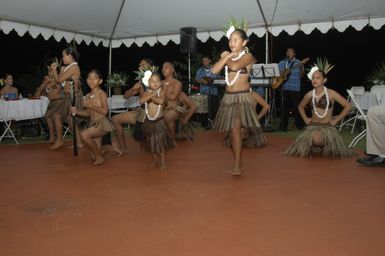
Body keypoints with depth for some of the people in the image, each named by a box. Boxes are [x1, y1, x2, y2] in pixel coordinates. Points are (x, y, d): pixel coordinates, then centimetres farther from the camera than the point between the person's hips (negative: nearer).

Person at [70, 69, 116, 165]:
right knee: (95, 152, 5)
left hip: (102, 123, -7)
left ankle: (99, 157, -13)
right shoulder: (88, 96, 11)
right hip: (93, 124, 7)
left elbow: (105, 111, -21)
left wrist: (91, 105, -17)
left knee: (84, 134, -30)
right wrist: (77, 111, 0)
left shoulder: (102, 94, -9)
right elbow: (88, 113, 16)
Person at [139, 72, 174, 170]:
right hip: (148, 122, 3)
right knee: (151, 143, 13)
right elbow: (141, 101, -20)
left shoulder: (161, 92, -6)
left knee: (160, 142, 2)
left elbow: (161, 101, -27)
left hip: (159, 121, -3)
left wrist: (152, 97, -17)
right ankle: (156, 161, 30)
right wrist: (151, 95, -29)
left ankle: (163, 162, 14)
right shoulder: (146, 93, 0)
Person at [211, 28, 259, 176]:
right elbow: (214, 70, -1)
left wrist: (226, 57, -4)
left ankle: (237, 165, -10)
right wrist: (227, 56, -5)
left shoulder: (247, 56, -4)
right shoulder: (227, 56, 12)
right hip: (228, 97, 6)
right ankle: (238, 164, 16)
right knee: (233, 130, 7)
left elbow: (235, 66, -24)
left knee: (235, 128, -15)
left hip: (242, 96, -6)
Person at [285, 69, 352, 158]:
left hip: (328, 126, -4)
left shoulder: (331, 93, -7)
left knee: (317, 138, -38)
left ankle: (325, 148, 2)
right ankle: (316, 148, 19)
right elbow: (300, 107, 24)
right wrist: (305, 119, 11)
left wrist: (336, 120, -5)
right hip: (312, 126, 4)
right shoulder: (309, 94, 4)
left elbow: (348, 106, -5)